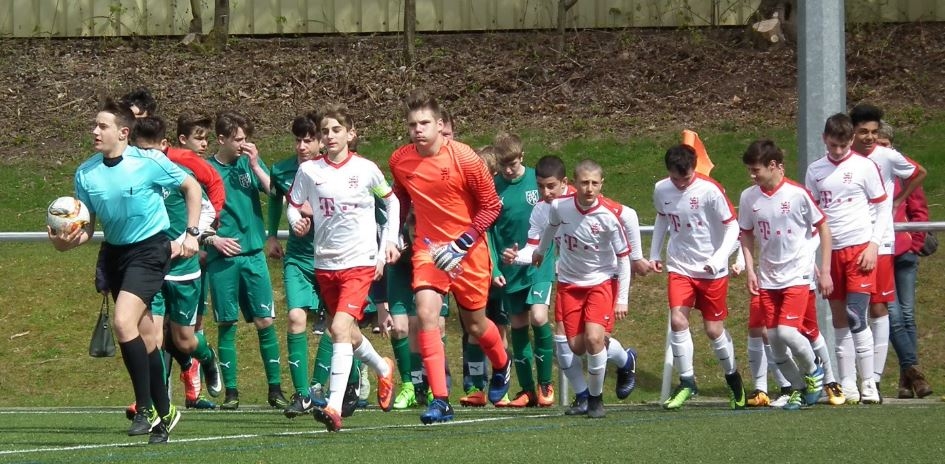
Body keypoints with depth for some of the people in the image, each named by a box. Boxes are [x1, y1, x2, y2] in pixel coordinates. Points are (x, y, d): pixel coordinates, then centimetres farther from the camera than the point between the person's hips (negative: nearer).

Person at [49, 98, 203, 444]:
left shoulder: (150, 163, -13)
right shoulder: (85, 173, 0)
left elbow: (191, 187, 1)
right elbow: (86, 227, 5)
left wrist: (192, 234, -3)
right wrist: (65, 242, -17)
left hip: (149, 250, -5)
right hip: (114, 253, 6)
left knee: (123, 323, -22)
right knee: (144, 337, 10)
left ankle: (146, 408, -14)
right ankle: (164, 413, 22)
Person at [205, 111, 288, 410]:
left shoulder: (251, 163, 7)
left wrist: (255, 166, -11)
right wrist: (211, 239, -10)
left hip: (253, 253, 2)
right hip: (222, 258, -2)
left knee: (265, 321, -2)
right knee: (226, 325, 1)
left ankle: (275, 388, 4)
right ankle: (231, 392, 8)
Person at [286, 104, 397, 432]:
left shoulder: (366, 169, -2)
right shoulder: (308, 170, 1)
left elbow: (391, 202, 14)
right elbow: (292, 204, 9)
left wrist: (390, 241, 9)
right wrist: (297, 221, -13)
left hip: (360, 261, -4)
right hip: (325, 263, 4)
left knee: (341, 327, -21)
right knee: (346, 333, 17)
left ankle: (334, 407, -27)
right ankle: (383, 368, 49)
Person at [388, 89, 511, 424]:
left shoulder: (464, 158, -15)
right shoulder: (399, 161, -3)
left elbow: (491, 205, -8)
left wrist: (461, 245, -14)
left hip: (468, 250, -2)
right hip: (427, 248, 2)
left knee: (475, 325, 10)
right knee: (426, 314, -19)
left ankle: (502, 365, 45)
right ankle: (440, 401, -20)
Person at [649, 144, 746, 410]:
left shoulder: (710, 191, -17)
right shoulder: (661, 190, -3)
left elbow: (732, 227, -11)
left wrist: (718, 259, -22)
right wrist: (654, 254, 15)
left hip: (712, 271, -3)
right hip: (680, 267, 3)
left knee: (714, 329, 4)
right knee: (677, 320, -15)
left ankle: (732, 376, 29)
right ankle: (687, 382, -3)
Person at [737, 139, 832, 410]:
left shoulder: (798, 194, -11)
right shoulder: (748, 197, 1)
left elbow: (823, 229, -3)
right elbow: (746, 235, 13)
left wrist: (825, 271, -4)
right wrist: (750, 270, 1)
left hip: (797, 276, -5)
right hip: (767, 279, 5)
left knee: (787, 332, -19)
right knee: (774, 339, 2)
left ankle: (813, 372, 8)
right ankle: (799, 388, 19)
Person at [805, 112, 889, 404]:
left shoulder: (865, 167, -2)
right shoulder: (815, 172, 8)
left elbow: (883, 208, 1)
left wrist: (873, 245, -8)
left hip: (859, 249, -4)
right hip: (830, 252, 4)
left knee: (856, 316, -12)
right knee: (839, 320, 5)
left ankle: (868, 383, -7)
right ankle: (847, 386, 9)